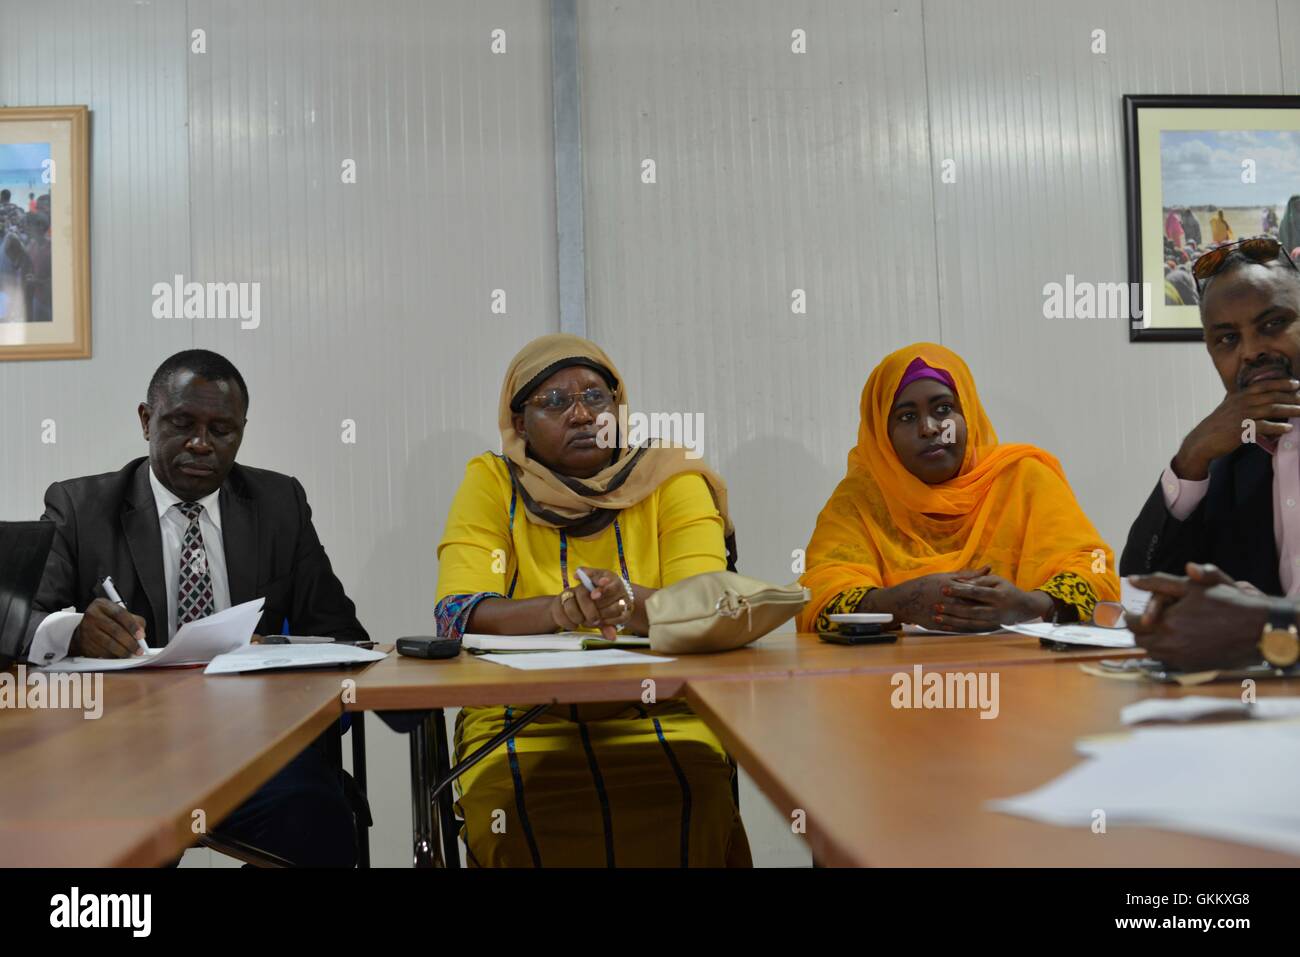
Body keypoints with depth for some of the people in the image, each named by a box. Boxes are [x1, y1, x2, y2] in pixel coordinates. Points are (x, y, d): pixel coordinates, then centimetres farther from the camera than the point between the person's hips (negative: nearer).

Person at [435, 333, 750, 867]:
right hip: (522, 722, 0)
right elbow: (456, 616, -7)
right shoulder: (491, 483, 5)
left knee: (686, 807, -30)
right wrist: (558, 610, -26)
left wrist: (630, 601, -29)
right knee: (537, 821, -31)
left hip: (659, 717, 1)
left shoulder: (672, 479, 6)